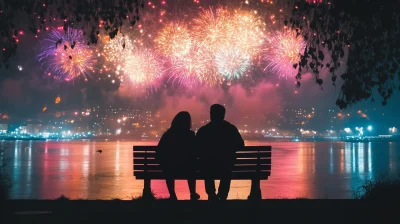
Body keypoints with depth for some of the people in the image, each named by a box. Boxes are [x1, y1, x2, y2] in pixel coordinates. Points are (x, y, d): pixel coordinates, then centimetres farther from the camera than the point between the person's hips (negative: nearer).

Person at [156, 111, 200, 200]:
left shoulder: (167, 134, -3)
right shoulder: (190, 135, -8)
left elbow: (159, 154, 2)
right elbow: (194, 153, 2)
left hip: (169, 168, 0)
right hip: (186, 168, 0)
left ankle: (172, 195, 34)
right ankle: (193, 194, 42)